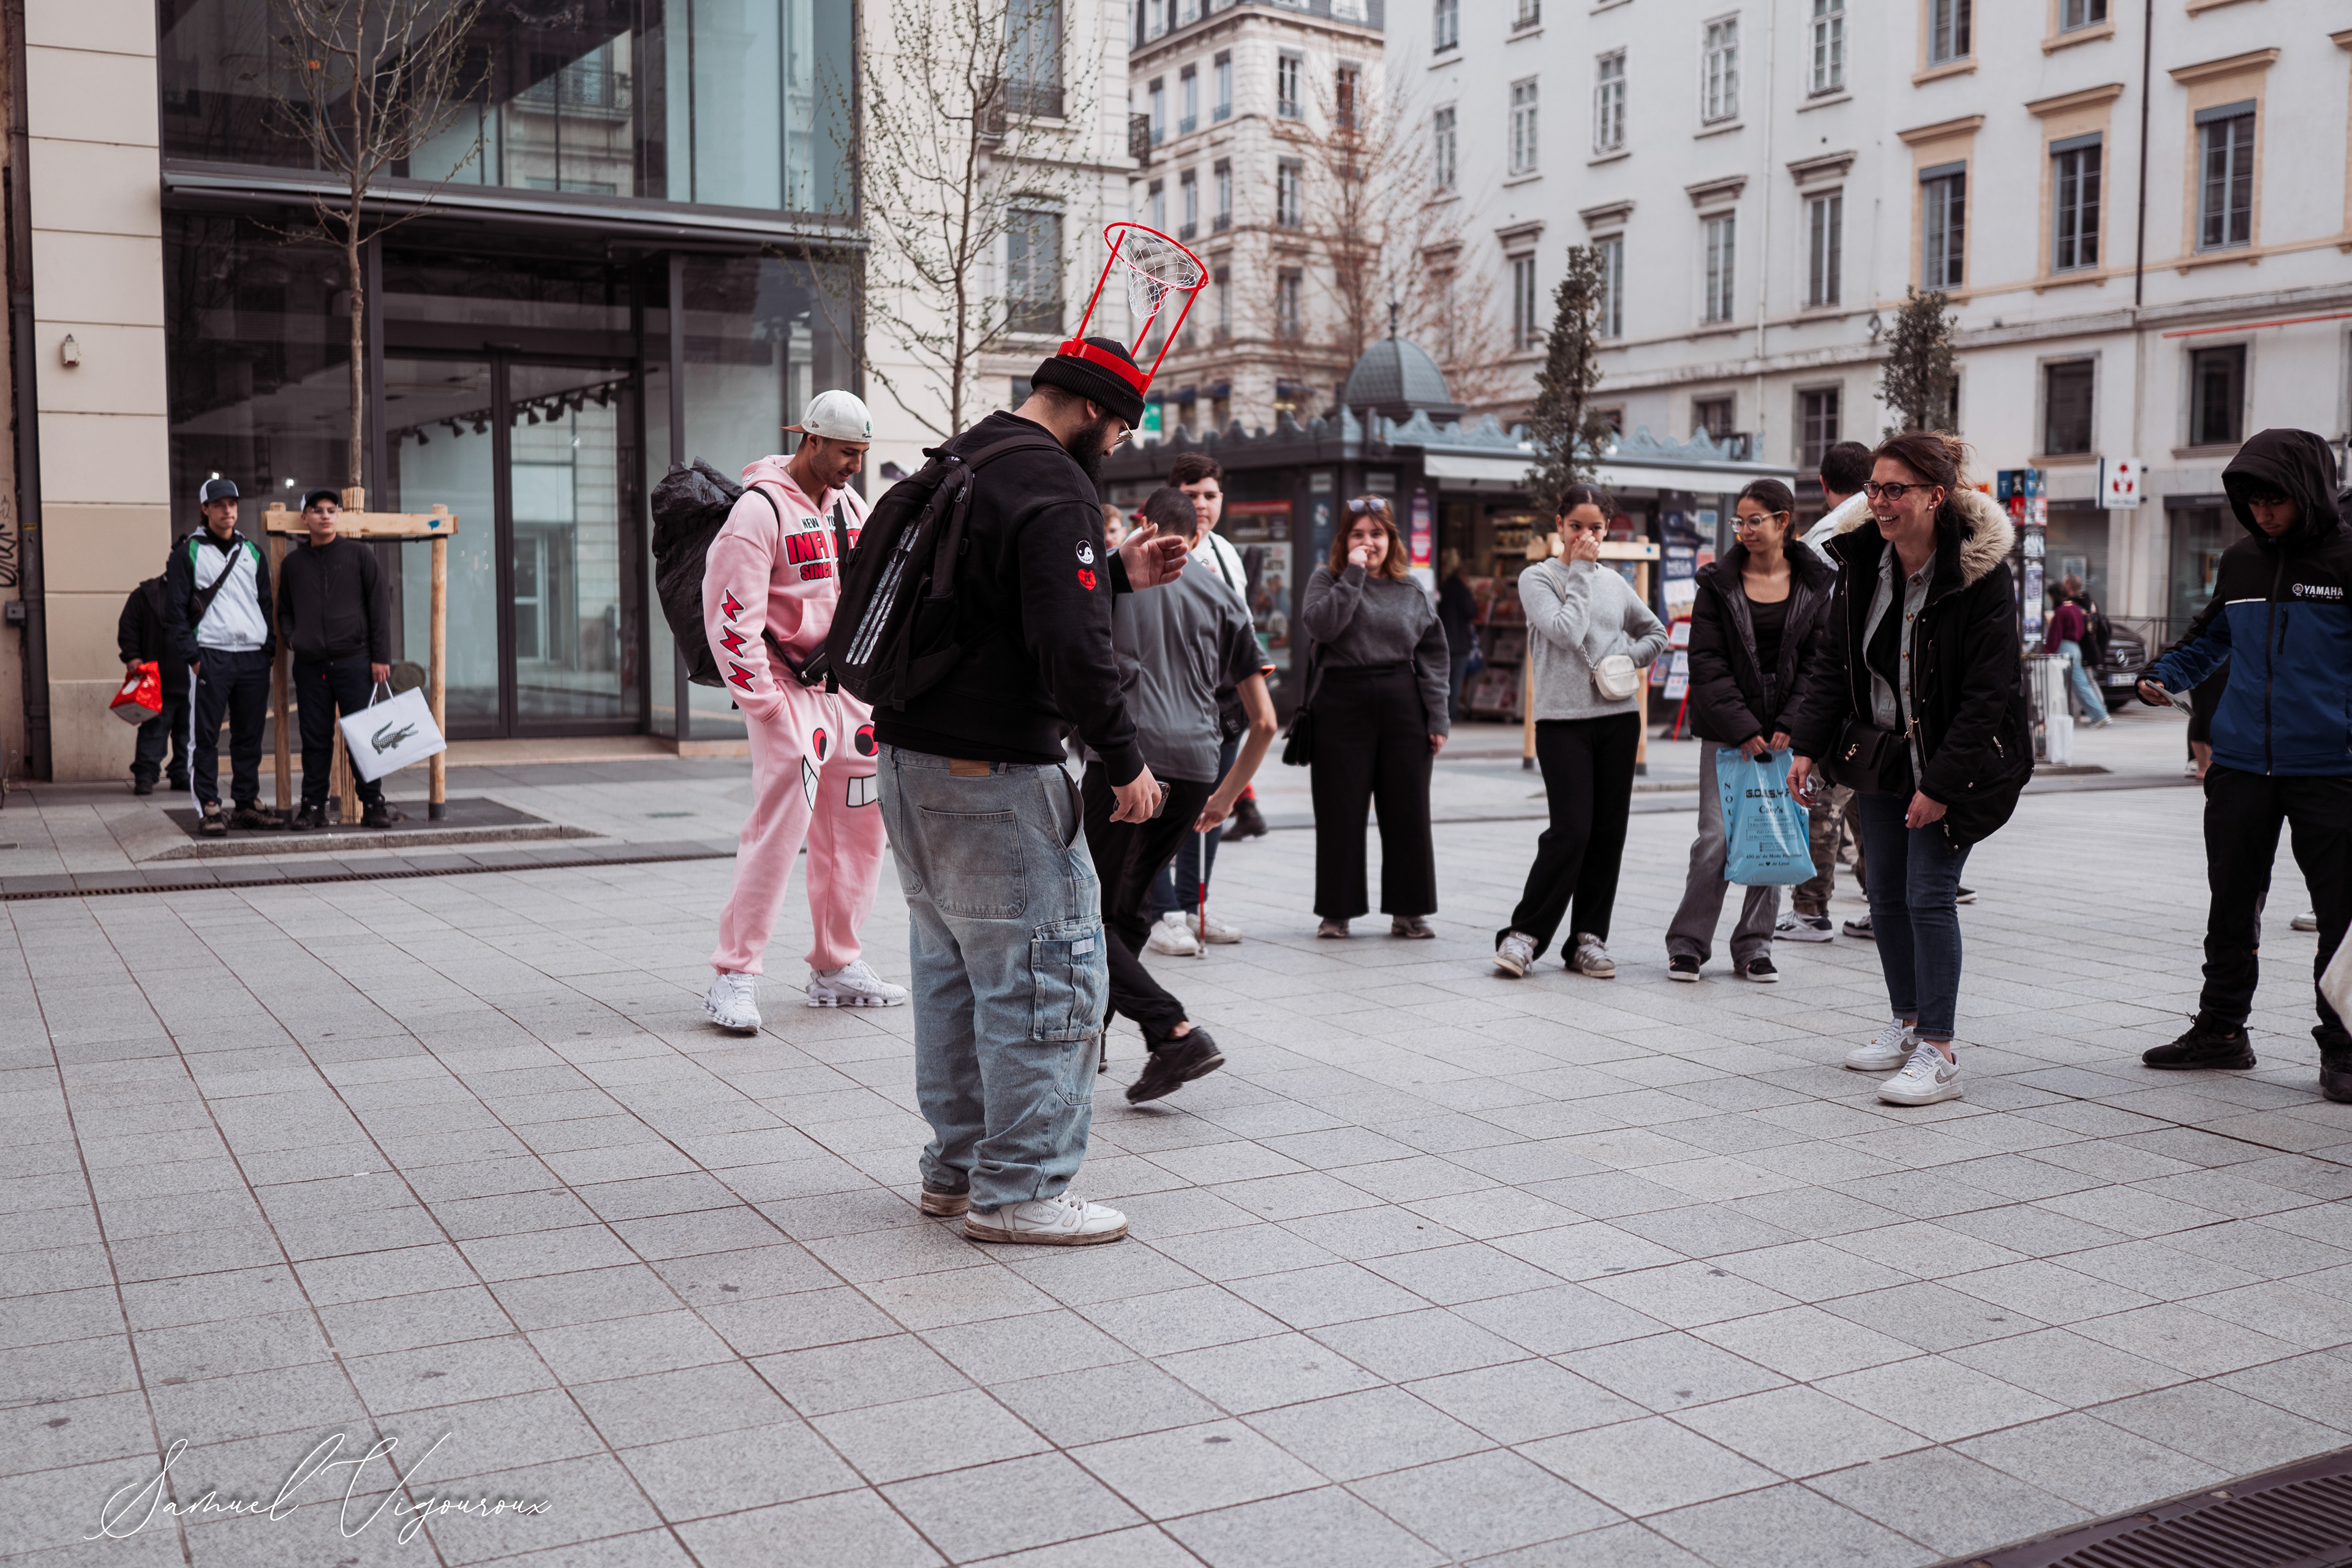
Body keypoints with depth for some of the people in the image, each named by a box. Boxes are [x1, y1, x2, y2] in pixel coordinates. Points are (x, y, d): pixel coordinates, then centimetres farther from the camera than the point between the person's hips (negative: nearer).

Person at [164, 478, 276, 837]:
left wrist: (270, 648, 10)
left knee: (250, 736, 7)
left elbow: (267, 602, 20)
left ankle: (247, 804, 14)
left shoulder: (252, 551, 16)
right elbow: (175, 609, -1)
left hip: (254, 657, 4)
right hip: (211, 656, -4)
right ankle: (209, 809, -1)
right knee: (206, 736, -3)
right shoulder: (188, 552, 3)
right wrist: (191, 655, -9)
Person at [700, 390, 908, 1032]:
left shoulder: (852, 506, 13)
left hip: (849, 690, 8)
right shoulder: (760, 508, -13)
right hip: (788, 687, -8)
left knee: (859, 822, 9)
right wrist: (760, 701, -18)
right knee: (779, 822, -15)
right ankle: (735, 974, -7)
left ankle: (836, 966, 22)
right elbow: (730, 613, -17)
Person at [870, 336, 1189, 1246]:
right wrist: (1125, 763, -13)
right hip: (993, 772, -10)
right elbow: (1071, 646, -22)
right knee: (1048, 975, -2)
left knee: (954, 968, 18)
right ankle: (1019, 1190, 3)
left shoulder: (959, 464, 16)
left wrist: (1117, 575, 20)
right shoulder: (1055, 488, -14)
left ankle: (957, 1166, 26)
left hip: (911, 761, 10)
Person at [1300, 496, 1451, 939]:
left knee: (1407, 812, 3)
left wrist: (1437, 718, 2)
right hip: (1341, 706, -2)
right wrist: (1353, 574, -13)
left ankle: (1408, 910, 12)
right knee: (1341, 813, 1)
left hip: (1402, 706, 2)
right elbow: (1320, 625, -15)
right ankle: (1337, 911, 11)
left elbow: (1432, 655, 9)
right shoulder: (1327, 579, 5)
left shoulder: (1411, 589, 10)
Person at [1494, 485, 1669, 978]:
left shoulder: (1614, 582, 13)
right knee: (1571, 831, -13)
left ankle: (1588, 938, 13)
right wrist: (1580, 570, -8)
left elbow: (1656, 633, 24)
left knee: (1608, 832, 4)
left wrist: (1627, 659, 4)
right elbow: (1566, 631, -15)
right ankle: (1523, 934, -3)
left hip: (1618, 717, 5)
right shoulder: (1538, 578, 0)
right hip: (1563, 719, -5)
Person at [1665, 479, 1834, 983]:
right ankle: (1687, 944, 7)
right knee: (1716, 838, -6)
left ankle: (1754, 947, 15)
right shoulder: (1719, 582, 0)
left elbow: (1819, 659, 2)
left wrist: (1790, 725, -9)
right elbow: (1706, 662, -4)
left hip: (1784, 733, 2)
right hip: (1726, 732, -2)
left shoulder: (1814, 583, 4)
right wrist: (1742, 728, -12)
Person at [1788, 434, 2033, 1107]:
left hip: (1953, 760, -6)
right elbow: (1833, 663, 5)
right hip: (1881, 750, 6)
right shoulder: (1862, 563, -2)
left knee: (1929, 893, -10)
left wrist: (1942, 785, -23)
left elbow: (1986, 694, -20)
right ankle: (1907, 1023, 29)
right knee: (1886, 893, 13)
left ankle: (1938, 1054, -3)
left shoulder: (1980, 576, -19)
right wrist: (1808, 745, -5)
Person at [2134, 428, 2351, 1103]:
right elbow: (2210, 635, 23)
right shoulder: (2240, 561, 10)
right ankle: (2221, 1028, 24)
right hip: (2241, 767, 5)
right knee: (2232, 906, 12)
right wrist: (2165, 674, 6)